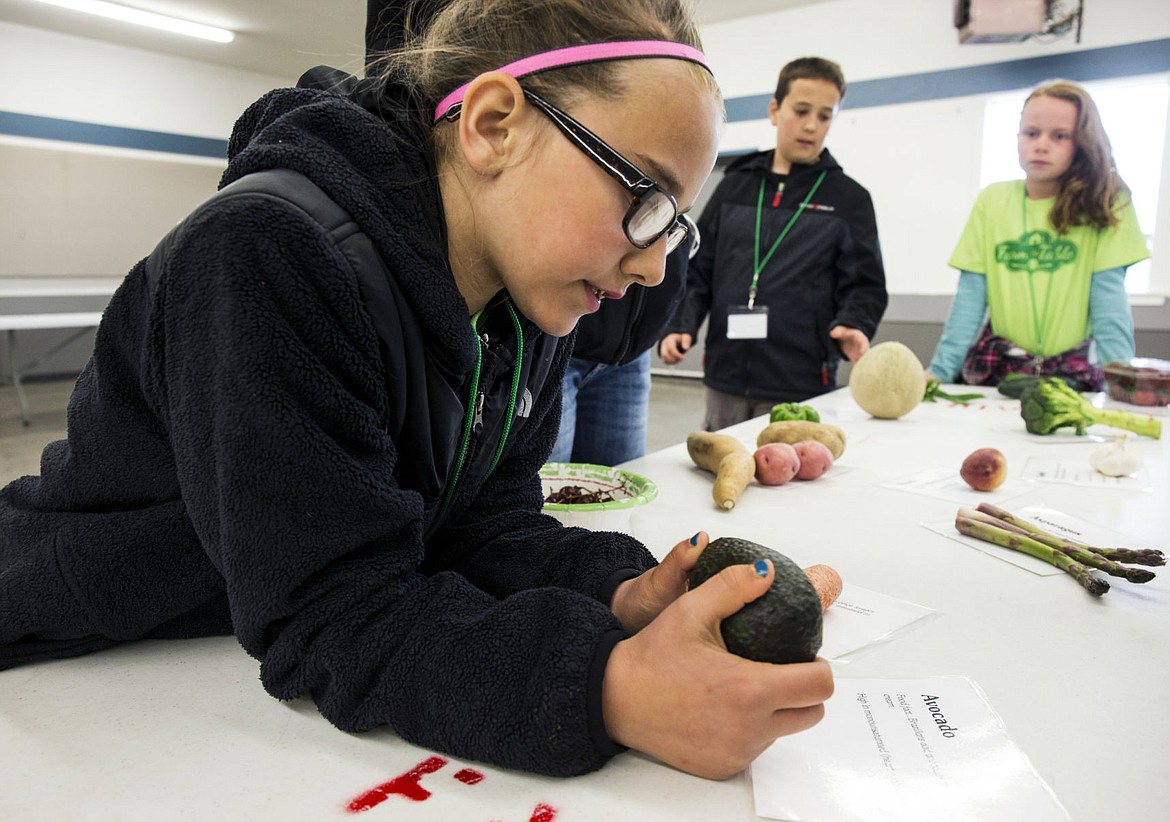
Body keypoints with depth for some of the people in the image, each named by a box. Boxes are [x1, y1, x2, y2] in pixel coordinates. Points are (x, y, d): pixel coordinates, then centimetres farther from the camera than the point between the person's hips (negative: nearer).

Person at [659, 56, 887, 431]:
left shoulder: (849, 198, 6)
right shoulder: (735, 186, 12)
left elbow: (864, 284, 3)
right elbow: (698, 269, 12)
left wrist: (854, 326, -18)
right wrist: (679, 326, -2)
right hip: (725, 378, 3)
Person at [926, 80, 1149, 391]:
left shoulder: (1105, 203, 1)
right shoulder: (991, 201, 5)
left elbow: (1108, 298, -4)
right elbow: (970, 298, 1)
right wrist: (938, 373, -7)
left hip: (1073, 375, -1)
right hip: (994, 370, 1)